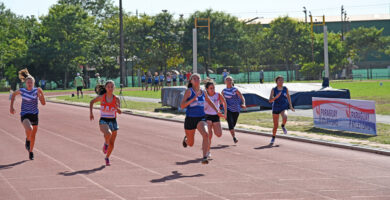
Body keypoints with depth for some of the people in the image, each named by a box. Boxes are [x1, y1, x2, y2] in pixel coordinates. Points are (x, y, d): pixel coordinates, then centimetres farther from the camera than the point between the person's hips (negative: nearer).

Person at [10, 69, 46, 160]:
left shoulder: (36, 91, -7)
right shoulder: (22, 91, -8)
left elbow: (43, 103, -10)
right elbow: (13, 94, 14)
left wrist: (41, 94, -25)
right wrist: (11, 106, 11)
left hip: (34, 115, 2)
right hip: (25, 115, -2)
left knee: (33, 135, 13)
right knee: (29, 129, -31)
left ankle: (31, 152, 35)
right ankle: (27, 140, 4)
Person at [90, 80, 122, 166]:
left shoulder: (116, 99, -4)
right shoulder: (101, 97, -6)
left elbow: (120, 112, -8)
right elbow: (92, 102, 10)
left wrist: (117, 108, -29)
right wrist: (91, 112, 3)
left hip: (113, 121, 2)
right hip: (103, 121, -2)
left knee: (112, 143, 8)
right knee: (108, 134, -33)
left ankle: (107, 158, 33)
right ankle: (105, 144, 1)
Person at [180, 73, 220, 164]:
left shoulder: (202, 92, 7)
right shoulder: (189, 91, -7)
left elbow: (209, 101, 28)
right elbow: (182, 106, -16)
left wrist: (217, 110, 22)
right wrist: (193, 99, -26)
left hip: (201, 118, 2)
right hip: (190, 118, -2)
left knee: (205, 134, -29)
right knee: (190, 144, 12)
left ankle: (204, 157, -29)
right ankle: (186, 139, 51)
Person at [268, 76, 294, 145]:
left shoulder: (285, 89, 1)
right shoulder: (273, 90, -5)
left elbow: (288, 97, 16)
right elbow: (270, 100, -11)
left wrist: (291, 106, 14)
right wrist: (276, 96, -27)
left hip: (284, 108, 0)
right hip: (275, 108, 0)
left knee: (285, 118, -33)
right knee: (275, 125, 5)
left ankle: (283, 126, 2)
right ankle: (273, 138, 28)